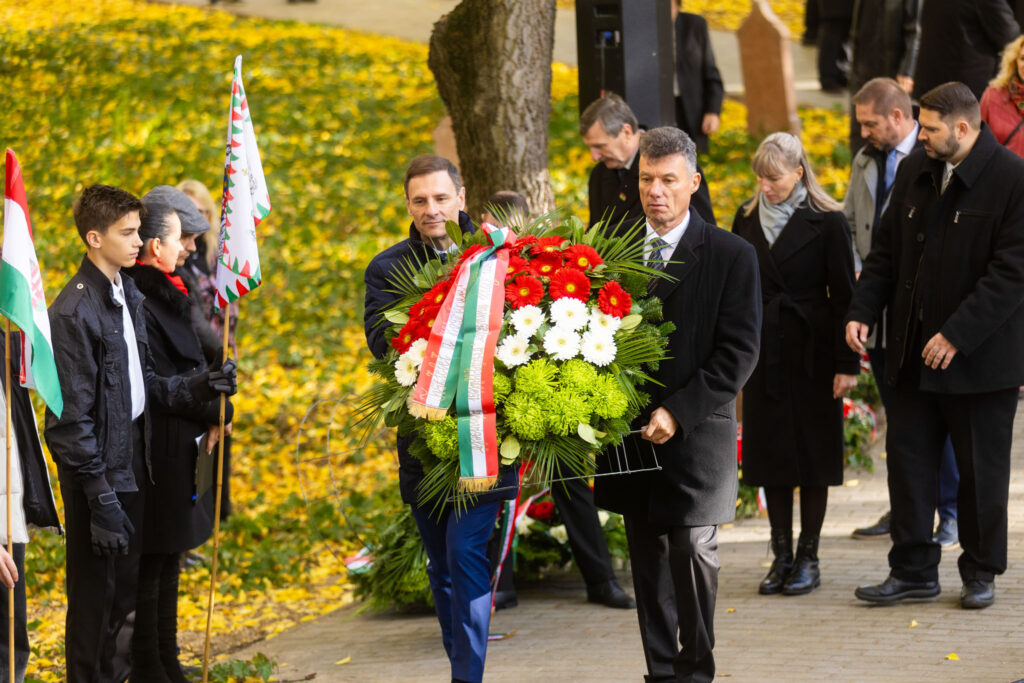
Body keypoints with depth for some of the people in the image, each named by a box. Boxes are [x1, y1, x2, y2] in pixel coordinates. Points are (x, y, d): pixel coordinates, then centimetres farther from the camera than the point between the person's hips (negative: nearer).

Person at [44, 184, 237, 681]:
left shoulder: (129, 296, 11)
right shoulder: (73, 312, -17)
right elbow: (72, 416, -17)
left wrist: (201, 387, 0)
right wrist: (100, 498, -19)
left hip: (130, 466, 8)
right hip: (99, 470, -8)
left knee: (126, 586, 15)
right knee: (95, 593, 0)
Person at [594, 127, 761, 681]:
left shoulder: (731, 256, -4)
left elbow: (738, 352, -8)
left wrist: (678, 413, -15)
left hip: (696, 437, -4)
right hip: (632, 435, 4)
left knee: (693, 552, -7)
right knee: (648, 563, 8)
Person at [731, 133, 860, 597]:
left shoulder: (826, 223, -7)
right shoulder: (747, 220, 5)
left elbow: (843, 295, -7)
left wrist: (847, 363, -10)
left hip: (811, 351, -4)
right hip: (763, 353, 4)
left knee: (812, 452, 2)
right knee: (771, 452, 6)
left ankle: (808, 558, 10)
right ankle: (782, 557, 14)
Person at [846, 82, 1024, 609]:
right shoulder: (914, 174, 6)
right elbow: (887, 249, 14)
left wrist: (957, 335, -21)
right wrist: (862, 310, 0)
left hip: (981, 354, -6)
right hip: (914, 350, 6)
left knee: (981, 467, 6)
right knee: (908, 457, 6)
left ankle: (981, 572, 20)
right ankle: (913, 570, 15)